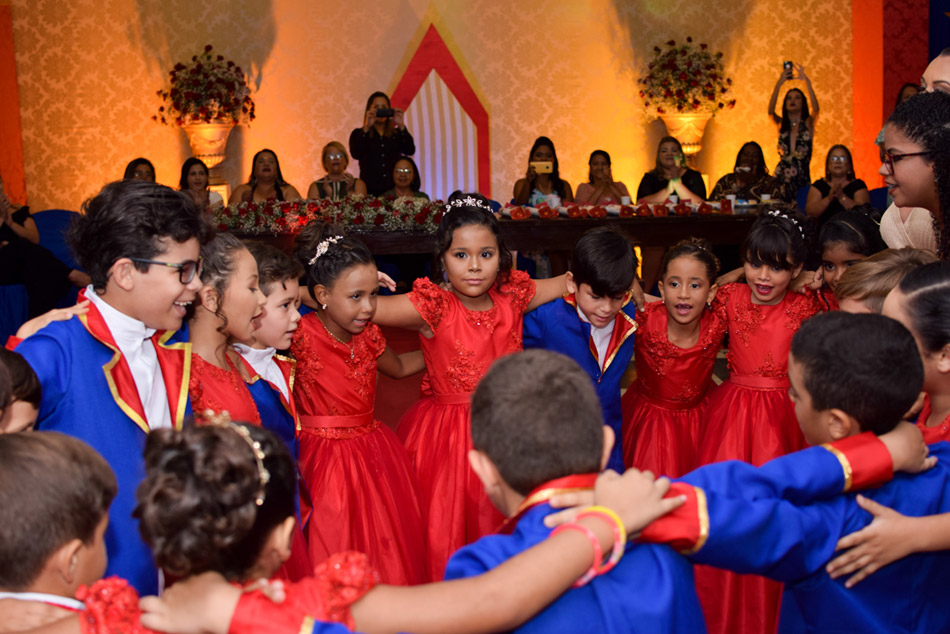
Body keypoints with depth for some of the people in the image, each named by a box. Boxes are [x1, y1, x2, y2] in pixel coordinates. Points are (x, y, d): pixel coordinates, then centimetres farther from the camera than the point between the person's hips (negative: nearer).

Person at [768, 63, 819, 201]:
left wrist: (806, 81, -21)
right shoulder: (781, 124, 9)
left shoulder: (808, 123, 5)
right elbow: (770, 111, -9)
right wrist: (779, 84, -19)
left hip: (802, 178, -1)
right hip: (781, 177, 1)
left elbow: (815, 108, -14)